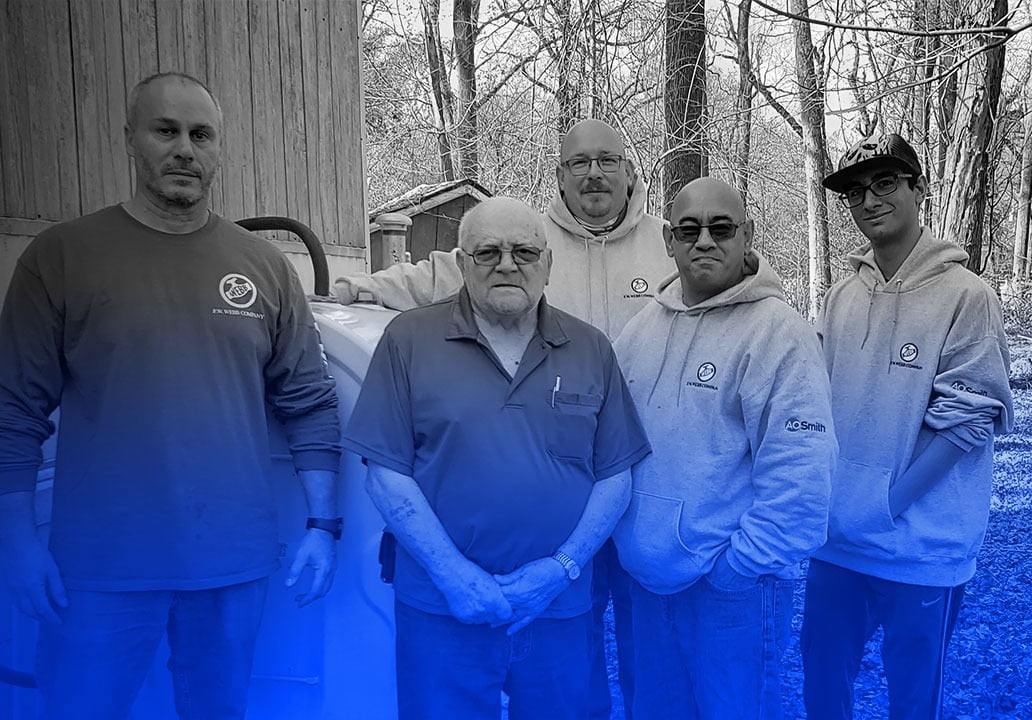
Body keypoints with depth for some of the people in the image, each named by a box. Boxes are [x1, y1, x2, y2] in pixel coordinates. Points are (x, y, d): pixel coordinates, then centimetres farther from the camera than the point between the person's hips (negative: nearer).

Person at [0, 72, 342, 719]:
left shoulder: (266, 266, 2)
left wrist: (323, 525, 0)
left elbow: (312, 405, 3)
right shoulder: (60, 256, -3)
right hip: (102, 566, -1)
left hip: (237, 562, 2)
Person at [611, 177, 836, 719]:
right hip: (647, 572, 6)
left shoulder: (777, 331, -15)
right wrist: (622, 538, 8)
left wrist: (743, 562, -16)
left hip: (732, 581, -6)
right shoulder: (645, 325, 4)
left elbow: (798, 471, -19)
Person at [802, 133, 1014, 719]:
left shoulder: (966, 295, -11)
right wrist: (826, 499, 0)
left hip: (922, 549, -4)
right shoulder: (842, 296, 4)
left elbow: (967, 419, -15)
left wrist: (886, 503, -15)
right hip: (839, 539, 5)